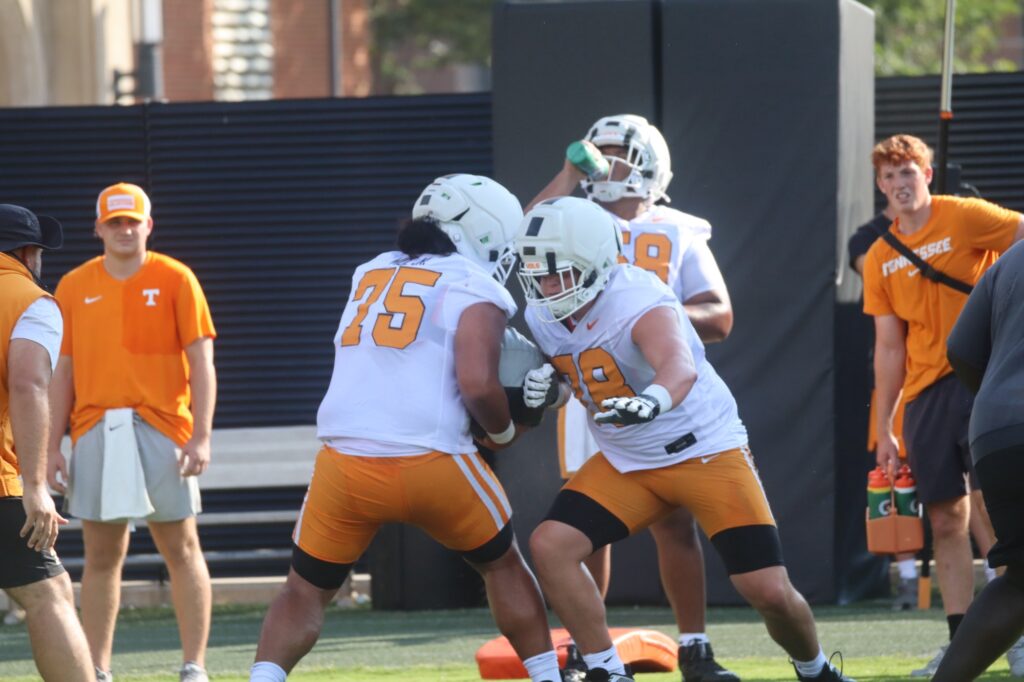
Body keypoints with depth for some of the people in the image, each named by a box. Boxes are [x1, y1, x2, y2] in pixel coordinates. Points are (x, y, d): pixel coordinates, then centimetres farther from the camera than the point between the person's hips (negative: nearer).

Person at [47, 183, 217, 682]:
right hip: (95, 431, 2)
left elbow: (201, 364, -1)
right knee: (101, 554, 4)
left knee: (180, 548, 0)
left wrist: (201, 437, -10)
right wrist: (53, 447, 7)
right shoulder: (74, 287, 10)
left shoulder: (175, 280, 2)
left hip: (162, 430, -2)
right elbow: (64, 373, 13)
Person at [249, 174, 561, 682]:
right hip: (431, 461, -3)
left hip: (346, 463, 3)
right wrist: (503, 431, 10)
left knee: (306, 591, 15)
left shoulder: (370, 275, 21)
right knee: (502, 565, 21)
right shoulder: (475, 289, 2)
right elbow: (477, 384, -10)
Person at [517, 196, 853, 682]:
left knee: (770, 593, -9)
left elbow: (680, 367, -49)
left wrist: (652, 400, -73)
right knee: (551, 546, -14)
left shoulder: (638, 304, -29)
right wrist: (543, 384, -12)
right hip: (625, 462, 6)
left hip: (706, 452, -6)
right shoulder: (542, 316, -7)